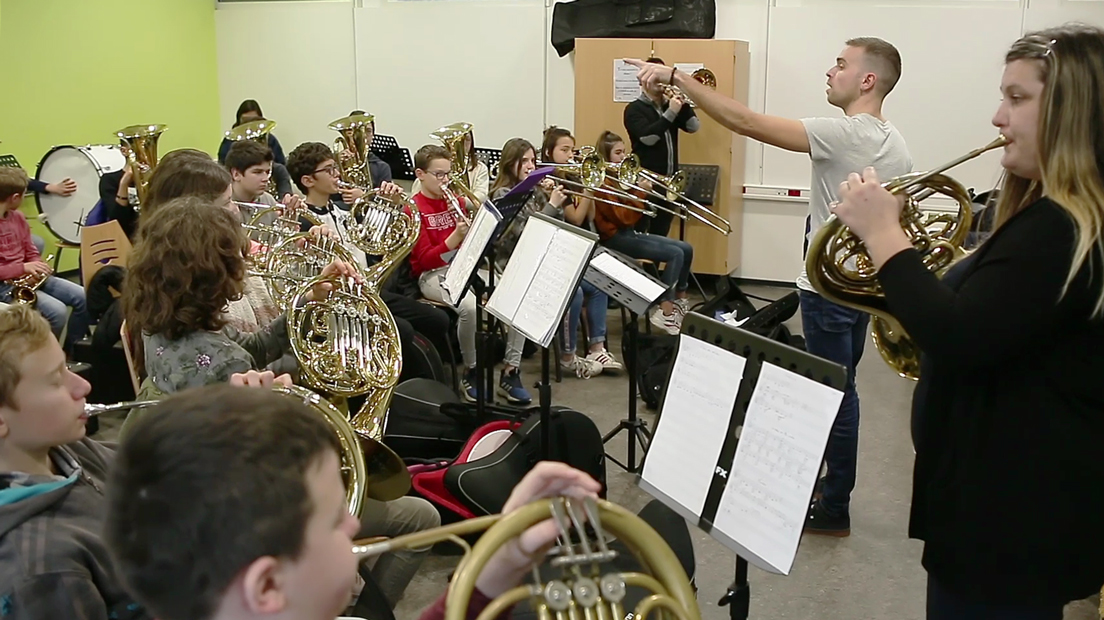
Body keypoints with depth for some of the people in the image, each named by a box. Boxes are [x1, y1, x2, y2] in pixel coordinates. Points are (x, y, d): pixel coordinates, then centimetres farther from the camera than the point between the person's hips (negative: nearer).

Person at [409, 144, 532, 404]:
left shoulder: (453, 200, 14)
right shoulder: (414, 209, -3)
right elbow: (425, 260, -11)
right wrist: (456, 236, -23)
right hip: (434, 275, -6)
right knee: (470, 306, -37)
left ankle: (510, 372, -10)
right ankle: (471, 373, -14)